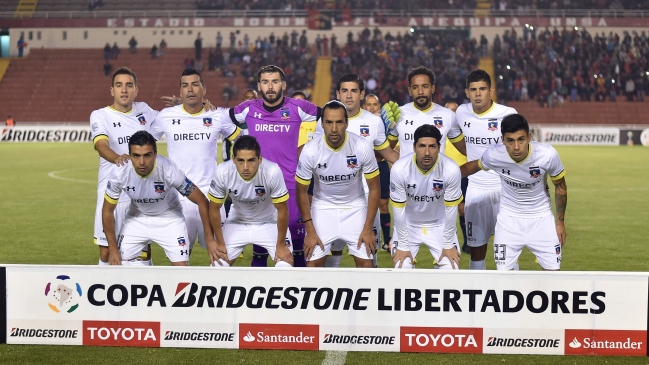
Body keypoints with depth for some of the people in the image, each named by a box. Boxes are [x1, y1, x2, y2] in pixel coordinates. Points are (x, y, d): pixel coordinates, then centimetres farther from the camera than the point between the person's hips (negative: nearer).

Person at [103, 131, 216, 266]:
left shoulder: (169, 170, -33)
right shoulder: (119, 173, -27)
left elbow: (202, 202, -21)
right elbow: (108, 211, -10)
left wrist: (210, 239, -20)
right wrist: (113, 249, -9)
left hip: (169, 219, -2)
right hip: (137, 218, 2)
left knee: (181, 267, -13)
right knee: (117, 264, -4)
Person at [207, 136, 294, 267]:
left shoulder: (272, 172, -34)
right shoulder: (222, 172, -29)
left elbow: (282, 211, -20)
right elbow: (214, 209, -11)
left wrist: (281, 245, -12)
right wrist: (220, 243, -4)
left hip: (270, 223, -2)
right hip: (237, 223, 2)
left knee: (285, 267, -16)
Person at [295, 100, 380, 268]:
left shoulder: (362, 147, -21)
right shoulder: (310, 150, -21)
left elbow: (374, 188, -9)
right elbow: (302, 192, -7)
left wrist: (368, 229, -10)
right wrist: (310, 231, -8)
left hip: (355, 207, 0)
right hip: (323, 207, 0)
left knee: (366, 262, -7)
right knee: (313, 262, -7)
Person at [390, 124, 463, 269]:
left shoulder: (451, 170, -28)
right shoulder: (399, 169, -28)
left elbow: (451, 209, -14)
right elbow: (399, 210, -17)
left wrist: (448, 244, -7)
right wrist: (403, 246, -11)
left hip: (439, 225, 1)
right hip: (408, 225, 0)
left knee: (451, 270, -9)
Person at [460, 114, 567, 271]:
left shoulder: (547, 155, -26)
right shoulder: (493, 155, -24)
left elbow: (560, 186, -6)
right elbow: (472, 166, 1)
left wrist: (560, 222, 1)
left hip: (541, 217, 0)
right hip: (509, 218, 0)